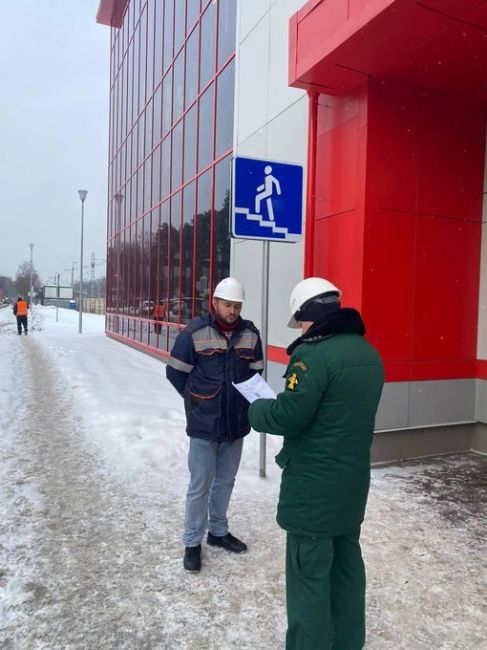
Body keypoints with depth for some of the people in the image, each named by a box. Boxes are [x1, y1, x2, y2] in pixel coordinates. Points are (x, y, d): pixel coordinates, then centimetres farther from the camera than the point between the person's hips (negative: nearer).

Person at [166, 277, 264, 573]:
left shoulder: (250, 333, -1)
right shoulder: (194, 332, -12)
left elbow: (256, 373, 9)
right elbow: (175, 372, -4)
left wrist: (244, 400, 2)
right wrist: (197, 400, 2)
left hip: (237, 422, 4)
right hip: (203, 424, -4)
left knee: (226, 481, 19)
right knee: (200, 485, 6)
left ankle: (218, 531, 38)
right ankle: (192, 542, 24)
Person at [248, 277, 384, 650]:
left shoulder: (315, 353, -22)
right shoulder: (368, 353, 6)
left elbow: (286, 418, -23)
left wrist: (256, 408, -3)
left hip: (314, 485, -9)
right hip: (353, 479, 9)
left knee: (310, 571, 6)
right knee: (346, 560, 21)